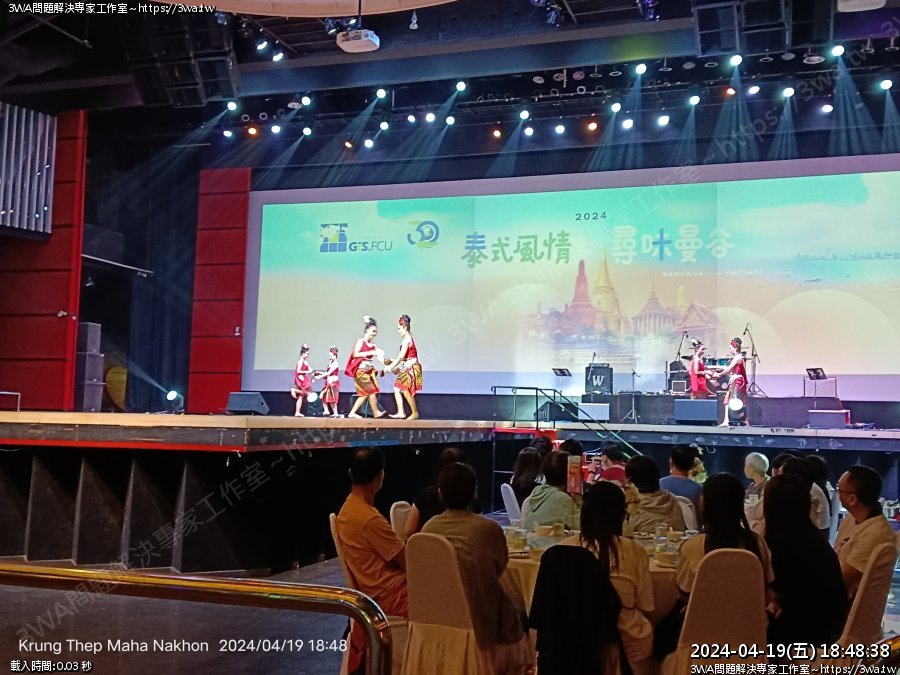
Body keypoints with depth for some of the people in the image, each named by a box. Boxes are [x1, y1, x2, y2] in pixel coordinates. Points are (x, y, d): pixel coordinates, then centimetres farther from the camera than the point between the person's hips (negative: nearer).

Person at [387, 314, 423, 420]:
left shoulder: (406, 339, -16)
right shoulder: (407, 338, 14)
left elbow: (401, 356, -22)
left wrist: (391, 367, -18)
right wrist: (393, 362, 13)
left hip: (411, 367, -10)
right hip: (407, 368, 10)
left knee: (406, 392, -5)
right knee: (397, 388, 7)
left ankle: (415, 413, 10)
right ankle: (401, 412, 8)